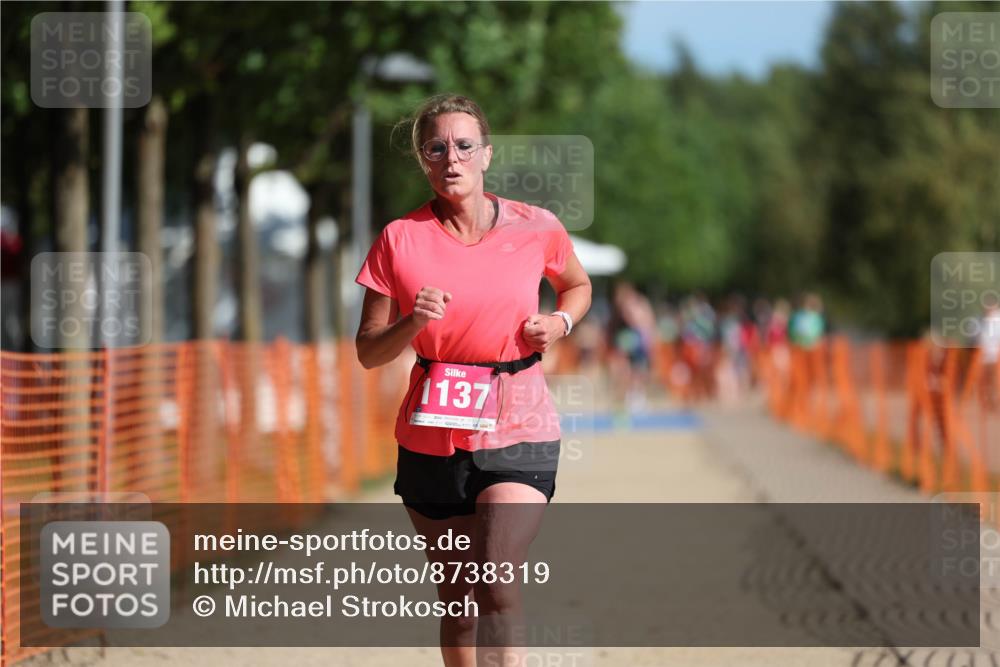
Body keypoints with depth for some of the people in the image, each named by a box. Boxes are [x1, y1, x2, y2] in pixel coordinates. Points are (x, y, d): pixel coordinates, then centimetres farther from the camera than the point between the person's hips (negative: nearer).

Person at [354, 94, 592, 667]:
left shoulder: (537, 228, -1)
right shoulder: (401, 239, -2)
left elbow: (578, 285, 21)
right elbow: (369, 351, 1)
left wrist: (560, 321, -1)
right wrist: (413, 323, -19)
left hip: (518, 431, -1)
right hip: (432, 438, 2)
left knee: (496, 584, -20)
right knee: (458, 596, 10)